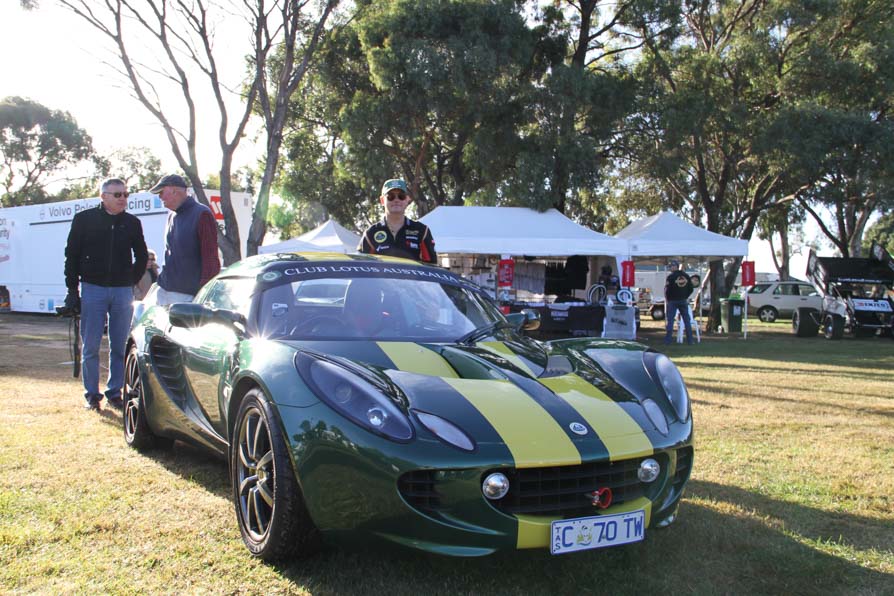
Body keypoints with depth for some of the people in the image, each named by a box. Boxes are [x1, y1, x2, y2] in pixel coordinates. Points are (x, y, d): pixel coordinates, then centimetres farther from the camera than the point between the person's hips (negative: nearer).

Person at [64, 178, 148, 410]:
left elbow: (142, 256, 19)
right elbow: (71, 255, 3)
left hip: (122, 291, 2)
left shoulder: (132, 223, 8)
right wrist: (72, 289, -1)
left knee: (120, 347, 4)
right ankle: (91, 394, 10)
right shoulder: (84, 219, 1)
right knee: (90, 346, 0)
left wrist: (131, 281, 9)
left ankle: (115, 392, 14)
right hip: (92, 289, -2)